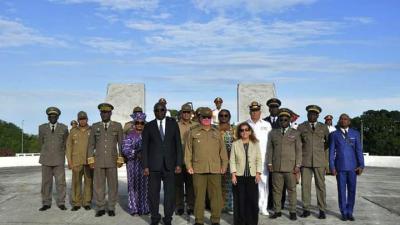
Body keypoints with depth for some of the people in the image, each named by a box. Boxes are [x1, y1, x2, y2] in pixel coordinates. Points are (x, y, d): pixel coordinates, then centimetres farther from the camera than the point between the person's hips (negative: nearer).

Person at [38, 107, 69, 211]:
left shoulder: (64, 128, -3)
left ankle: (61, 203, 7)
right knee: (46, 182, 4)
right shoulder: (42, 128, 0)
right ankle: (46, 203, 13)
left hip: (59, 159, -1)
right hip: (46, 159, 1)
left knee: (60, 182, -3)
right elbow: (41, 142, 13)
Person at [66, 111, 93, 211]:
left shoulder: (92, 131, 3)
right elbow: (69, 146, 4)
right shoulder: (73, 131, 5)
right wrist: (69, 161, -4)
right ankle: (76, 203, 10)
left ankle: (87, 203, 11)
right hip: (77, 161, 1)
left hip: (89, 161, 0)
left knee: (89, 182, 2)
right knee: (76, 182, 1)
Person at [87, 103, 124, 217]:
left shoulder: (117, 126, 1)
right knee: (98, 185, 1)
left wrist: (121, 160, -5)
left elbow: (121, 144, 1)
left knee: (113, 185, 2)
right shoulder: (95, 126, 4)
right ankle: (100, 208, 13)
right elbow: (91, 144, 5)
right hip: (98, 161, 1)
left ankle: (111, 208, 14)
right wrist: (90, 160, -3)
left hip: (112, 161, -1)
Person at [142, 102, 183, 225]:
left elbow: (178, 144, 4)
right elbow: (145, 147, 4)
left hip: (169, 164, 0)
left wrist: (178, 164, -2)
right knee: (153, 192, 5)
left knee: (170, 193, 2)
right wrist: (145, 166, -3)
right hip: (154, 165, 0)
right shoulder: (148, 126, 6)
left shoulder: (173, 124, 6)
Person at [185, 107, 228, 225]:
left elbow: (222, 150, 15)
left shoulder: (216, 133, 15)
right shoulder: (193, 132, 10)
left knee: (216, 195, 2)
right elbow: (188, 150, 8)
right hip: (198, 169, -1)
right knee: (199, 195, 2)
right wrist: (189, 166, 0)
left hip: (215, 169, 2)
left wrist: (224, 165, 7)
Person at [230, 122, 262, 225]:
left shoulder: (255, 144, 8)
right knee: (240, 200, 1)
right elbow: (232, 160, 2)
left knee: (253, 200, -1)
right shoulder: (235, 144, 4)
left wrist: (258, 173, -3)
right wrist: (233, 174, -7)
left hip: (252, 176, 1)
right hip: (239, 176, -1)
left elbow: (259, 160, 7)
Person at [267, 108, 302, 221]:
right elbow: (270, 149, 11)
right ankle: (277, 211, 13)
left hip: (290, 167, -2)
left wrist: (298, 165, -4)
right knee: (276, 190, 4)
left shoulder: (295, 133, 7)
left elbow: (298, 150, 3)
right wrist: (269, 163, 3)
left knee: (291, 189, 2)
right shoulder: (273, 133, 12)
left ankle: (292, 212, 11)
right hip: (276, 167, 2)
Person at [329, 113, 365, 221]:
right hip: (340, 166, -1)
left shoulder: (355, 133, 4)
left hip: (352, 166, 1)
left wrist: (361, 165, -8)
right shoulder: (334, 134, 1)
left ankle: (349, 212, 16)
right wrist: (332, 167, -8)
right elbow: (331, 152, 0)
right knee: (341, 190, 2)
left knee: (351, 190, 4)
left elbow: (359, 150, 0)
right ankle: (343, 213, 13)